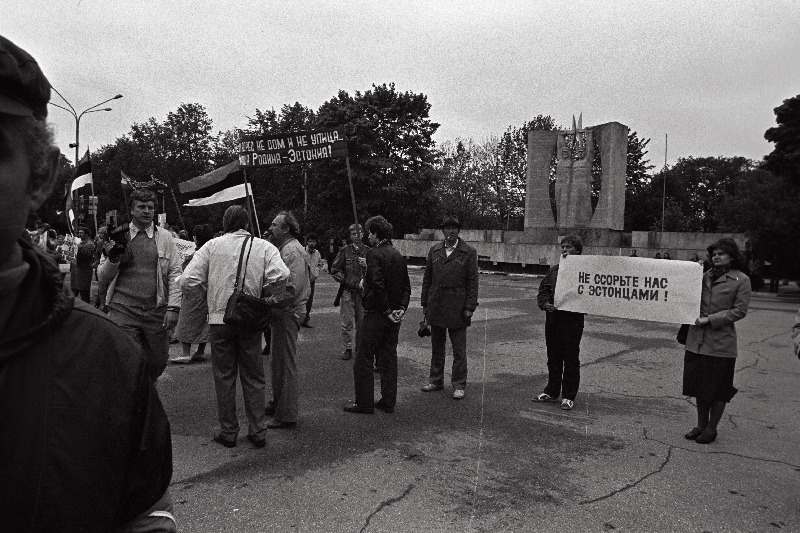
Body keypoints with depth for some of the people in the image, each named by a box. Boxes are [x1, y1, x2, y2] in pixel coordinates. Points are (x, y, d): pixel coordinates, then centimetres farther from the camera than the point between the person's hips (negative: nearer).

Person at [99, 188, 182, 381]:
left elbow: (175, 274, 4)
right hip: (123, 309, -1)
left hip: (156, 311, 1)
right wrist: (112, 258, -10)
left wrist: (173, 307, -6)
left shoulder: (165, 238, 8)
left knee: (158, 362, 9)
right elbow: (102, 278, 10)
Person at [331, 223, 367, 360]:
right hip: (347, 291, -1)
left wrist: (366, 265, -12)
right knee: (347, 322, -1)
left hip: (363, 292, 1)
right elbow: (334, 270, 6)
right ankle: (348, 348, 10)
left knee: (361, 321, 7)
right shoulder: (344, 251, 4)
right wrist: (345, 280, -5)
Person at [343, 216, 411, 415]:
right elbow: (406, 285, 9)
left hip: (376, 314, -8)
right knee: (388, 358, 13)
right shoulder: (398, 255, 10)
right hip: (394, 316, 8)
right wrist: (401, 307, 1)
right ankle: (388, 402, 19)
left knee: (363, 359, 2)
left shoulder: (374, 254, -14)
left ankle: (364, 403, 7)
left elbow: (378, 284, -22)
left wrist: (387, 311, -16)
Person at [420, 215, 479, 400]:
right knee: (436, 348, 14)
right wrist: (425, 303, 8)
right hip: (435, 307, 4)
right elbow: (427, 278, 11)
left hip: (457, 307, -4)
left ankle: (459, 385, 14)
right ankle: (436, 381, 27)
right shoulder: (434, 250, 8)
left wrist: (470, 307, -10)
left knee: (459, 350, 4)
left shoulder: (469, 252, -2)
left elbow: (473, 282, -4)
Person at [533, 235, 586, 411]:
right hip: (552, 318, 6)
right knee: (553, 357, 15)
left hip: (573, 319, -6)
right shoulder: (554, 270, 12)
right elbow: (542, 291, 12)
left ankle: (568, 396, 14)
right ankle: (552, 391, 27)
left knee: (571, 359, 3)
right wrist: (545, 304, -5)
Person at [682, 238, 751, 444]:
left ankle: (711, 428, 20)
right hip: (697, 340, 5)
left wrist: (711, 319, -15)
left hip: (721, 343, -5)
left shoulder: (741, 280, -3)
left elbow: (740, 310, -9)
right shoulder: (705, 276, 10)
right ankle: (701, 425, 27)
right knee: (699, 386, 13)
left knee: (718, 390, 6)